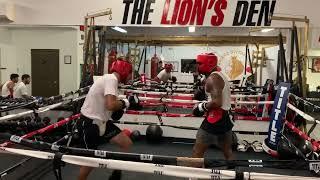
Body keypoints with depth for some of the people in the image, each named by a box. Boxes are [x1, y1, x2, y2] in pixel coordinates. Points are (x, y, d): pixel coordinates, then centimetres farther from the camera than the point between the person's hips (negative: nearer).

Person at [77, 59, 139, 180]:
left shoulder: (110, 79, 11)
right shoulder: (111, 79, -20)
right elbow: (110, 105, -32)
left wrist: (121, 104, -4)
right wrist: (126, 102, -15)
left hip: (101, 121, 10)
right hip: (89, 124, -10)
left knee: (127, 143, 6)